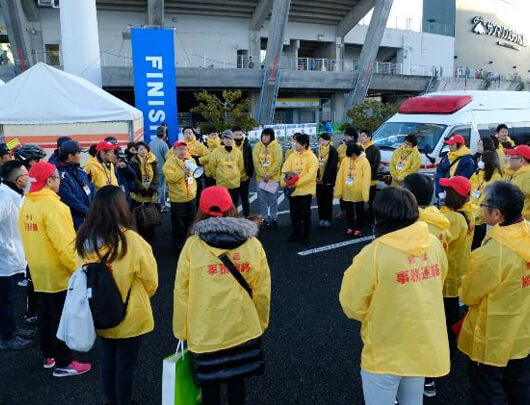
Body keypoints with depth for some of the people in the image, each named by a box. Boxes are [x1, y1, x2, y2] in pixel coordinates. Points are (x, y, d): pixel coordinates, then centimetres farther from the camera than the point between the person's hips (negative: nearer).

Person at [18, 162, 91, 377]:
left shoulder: (27, 204, 5)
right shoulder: (51, 205, -22)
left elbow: (29, 237, 12)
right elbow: (64, 243, -25)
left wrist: (36, 261, 20)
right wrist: (77, 269, -16)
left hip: (39, 272, 9)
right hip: (59, 272, -9)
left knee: (46, 315, 19)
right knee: (62, 318, 3)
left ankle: (49, 355, 33)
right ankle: (63, 364, 13)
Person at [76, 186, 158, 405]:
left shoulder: (84, 240, -13)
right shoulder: (131, 240, -26)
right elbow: (151, 281, -13)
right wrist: (141, 297, 9)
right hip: (130, 316, -5)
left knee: (107, 360, 23)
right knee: (126, 363, 15)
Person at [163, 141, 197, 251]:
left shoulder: (190, 159, 8)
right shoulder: (170, 162, -12)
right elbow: (169, 177, -26)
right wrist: (183, 172, -33)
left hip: (191, 197, 6)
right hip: (178, 198, -6)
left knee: (191, 222, 19)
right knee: (179, 224, 3)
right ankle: (179, 244, 19)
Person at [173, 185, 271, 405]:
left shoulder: (193, 245, -11)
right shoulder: (253, 244, -7)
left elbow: (181, 292, -8)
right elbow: (262, 291, -2)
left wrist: (181, 330, 5)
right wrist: (261, 323, 13)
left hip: (204, 333, -1)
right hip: (243, 330, 2)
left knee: (209, 384, 19)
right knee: (236, 380, 22)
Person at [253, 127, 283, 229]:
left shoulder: (276, 147, -6)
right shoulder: (257, 146, 2)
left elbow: (277, 163, -11)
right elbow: (256, 162, -3)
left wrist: (268, 175, -16)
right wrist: (263, 175, -13)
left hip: (273, 177, -2)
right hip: (261, 178, 3)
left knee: (273, 200, 5)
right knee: (262, 200, 6)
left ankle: (274, 219, 18)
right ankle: (264, 219, 16)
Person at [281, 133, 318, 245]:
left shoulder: (312, 158, -10)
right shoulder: (292, 156, 5)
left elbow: (310, 175, -19)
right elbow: (285, 170, 1)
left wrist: (296, 183, -24)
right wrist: (285, 182, -17)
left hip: (306, 190, -5)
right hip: (293, 190, 5)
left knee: (305, 214, 5)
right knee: (294, 213, 12)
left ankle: (305, 236, 17)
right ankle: (296, 234, 26)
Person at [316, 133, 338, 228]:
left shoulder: (333, 151, -7)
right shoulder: (318, 150, 12)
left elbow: (332, 166, -14)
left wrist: (324, 178, -17)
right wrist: (316, 177, -3)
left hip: (328, 180, -5)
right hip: (318, 180, 5)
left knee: (328, 201, 2)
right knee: (320, 200, 8)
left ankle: (328, 219, 11)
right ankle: (322, 218, 18)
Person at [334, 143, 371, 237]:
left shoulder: (364, 161, -11)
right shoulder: (345, 160, 0)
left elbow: (366, 178, -13)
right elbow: (340, 176, 1)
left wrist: (365, 193, -19)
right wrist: (338, 191, -1)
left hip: (358, 192, -3)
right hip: (347, 192, 3)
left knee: (359, 211, 11)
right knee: (349, 211, 16)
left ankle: (358, 229, 24)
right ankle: (350, 227, 31)